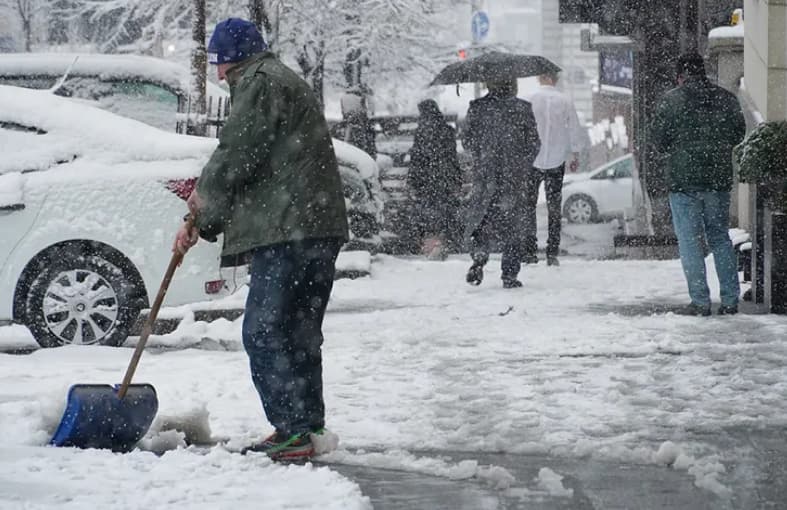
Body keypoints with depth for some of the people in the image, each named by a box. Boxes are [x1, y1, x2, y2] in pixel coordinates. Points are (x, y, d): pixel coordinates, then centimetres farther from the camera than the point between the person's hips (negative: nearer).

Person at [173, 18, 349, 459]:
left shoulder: (262, 83, -5)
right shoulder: (286, 83, 29)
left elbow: (237, 153, -13)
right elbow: (247, 174, 28)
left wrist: (204, 194, 6)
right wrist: (202, 225, 23)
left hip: (288, 232, -11)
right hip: (319, 229, 11)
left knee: (264, 333, -10)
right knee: (299, 335, 14)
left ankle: (293, 432, -12)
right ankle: (309, 427, 18)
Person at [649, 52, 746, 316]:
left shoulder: (671, 100, -8)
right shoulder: (726, 99, 3)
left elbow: (658, 138, -6)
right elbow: (739, 134, 10)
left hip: (684, 179, -4)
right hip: (719, 179, 4)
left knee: (690, 242, 2)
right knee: (720, 238, 13)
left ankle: (700, 302, -1)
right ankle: (730, 299, 10)